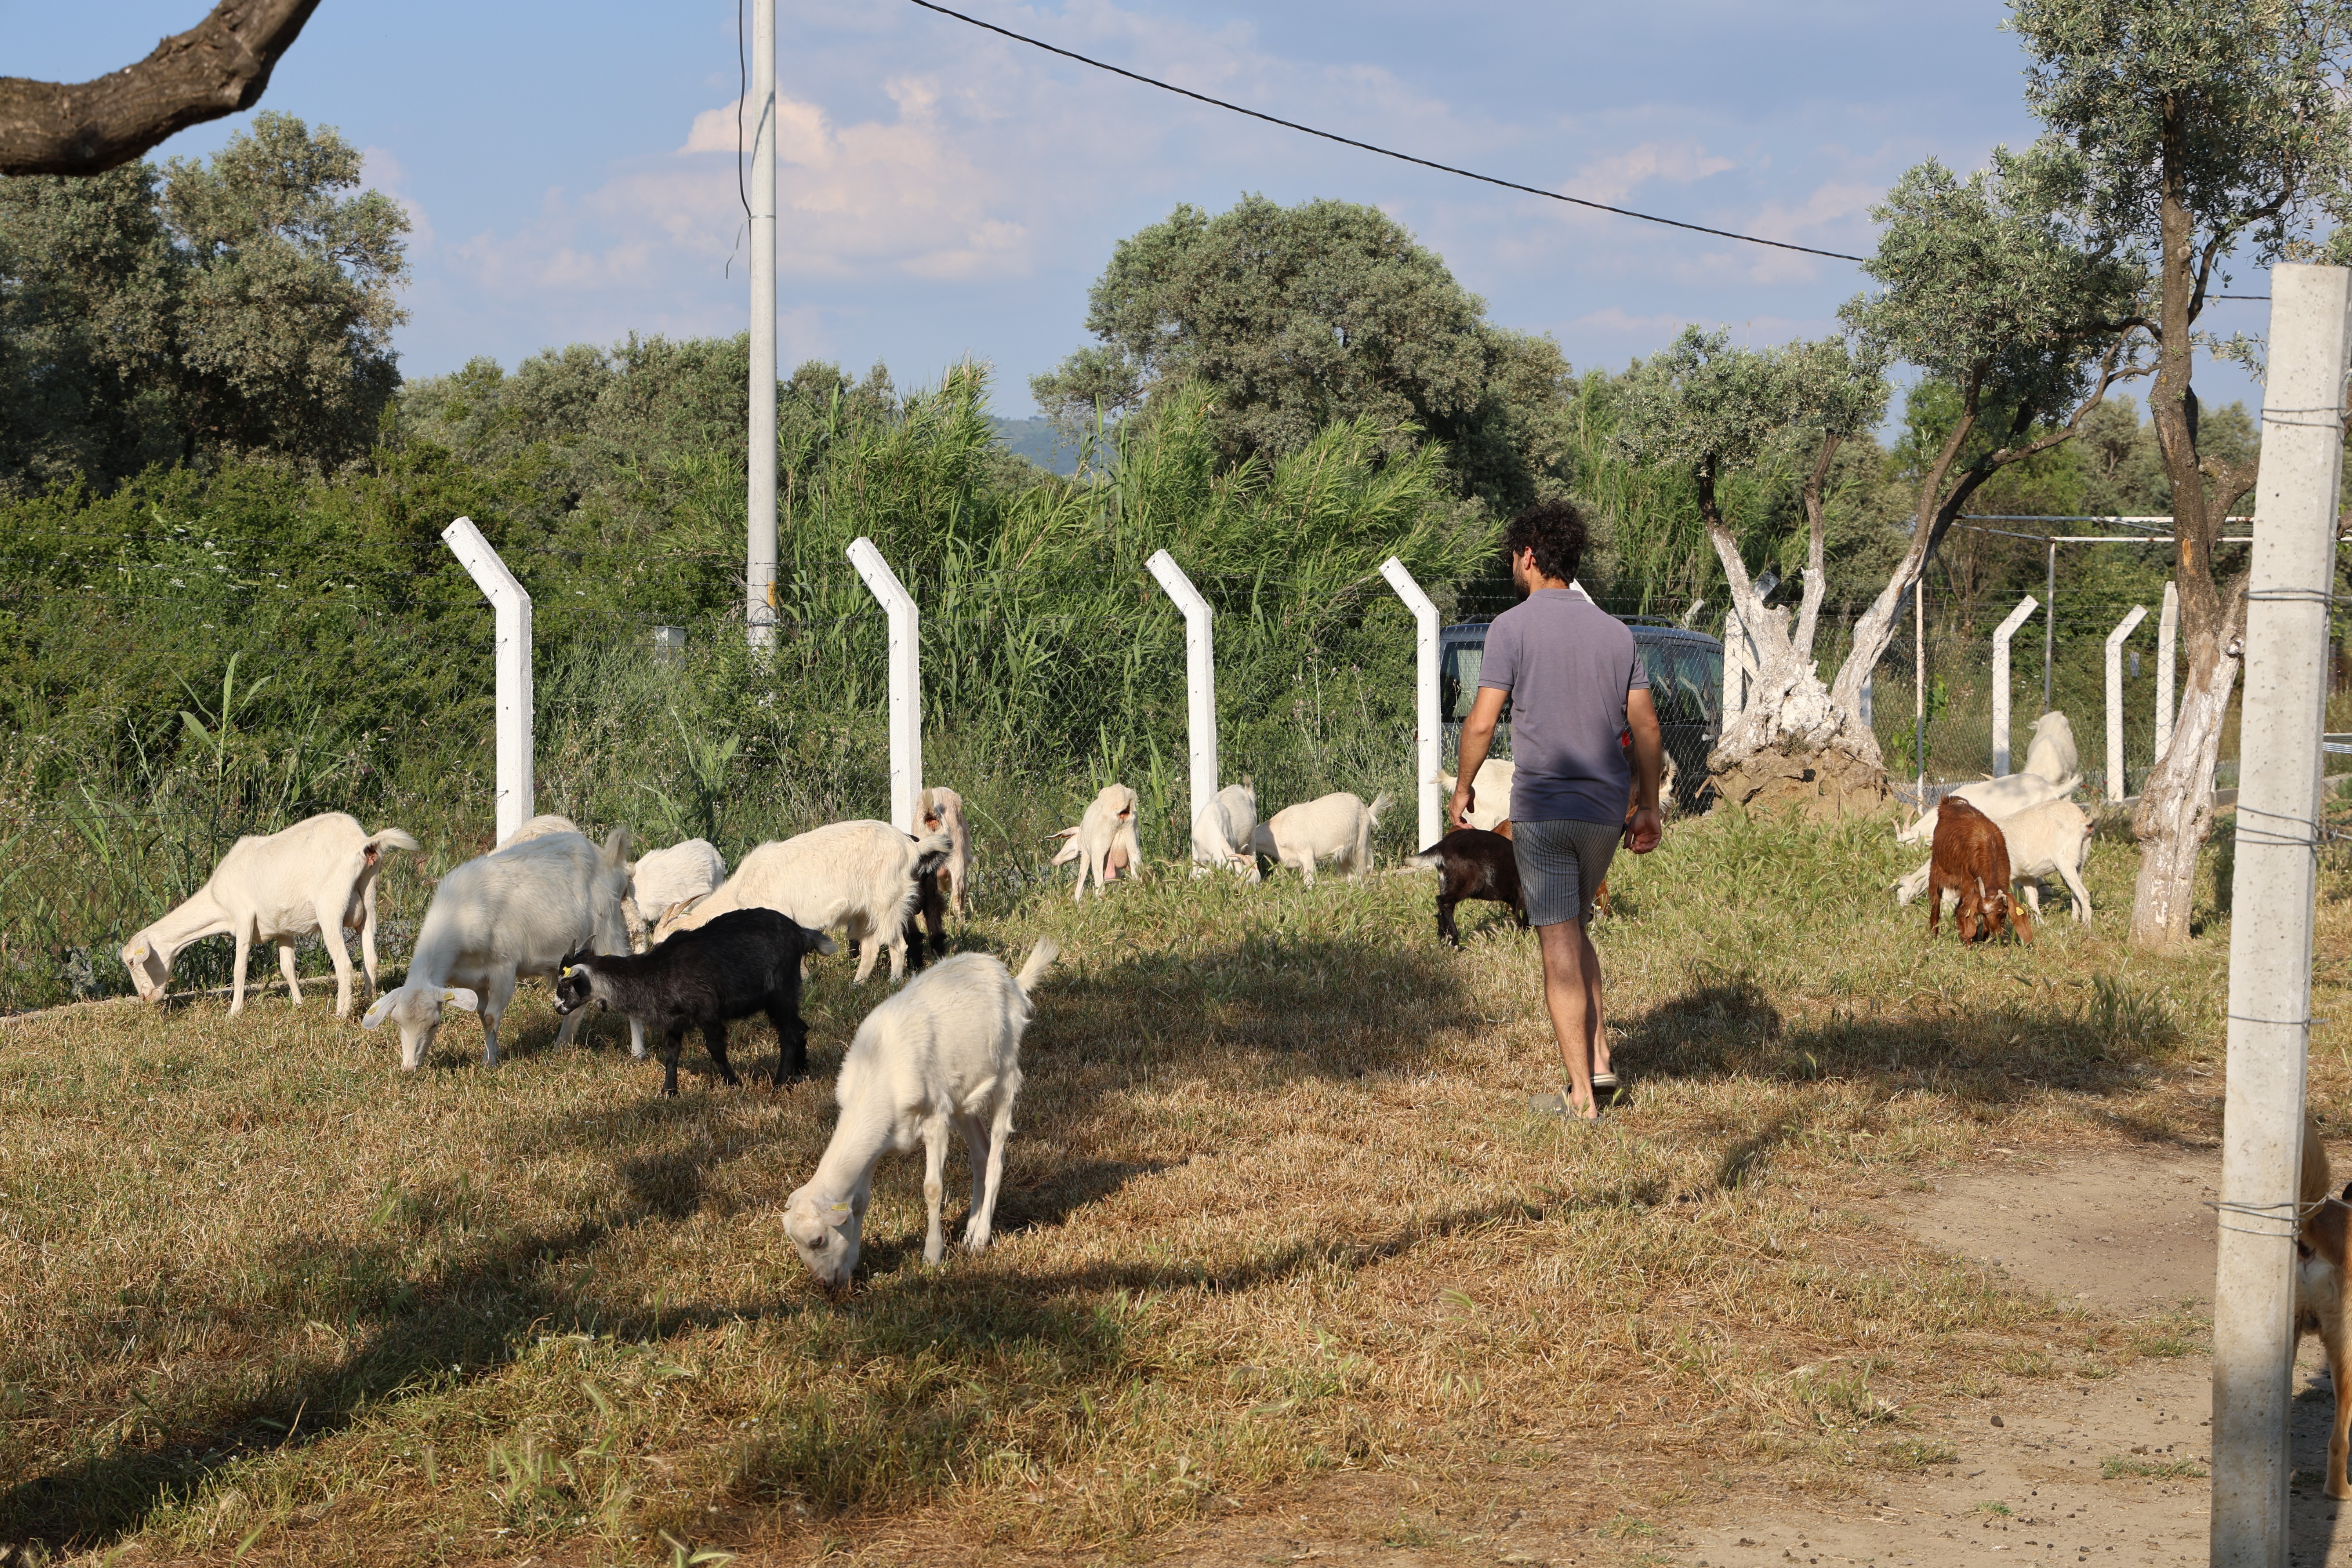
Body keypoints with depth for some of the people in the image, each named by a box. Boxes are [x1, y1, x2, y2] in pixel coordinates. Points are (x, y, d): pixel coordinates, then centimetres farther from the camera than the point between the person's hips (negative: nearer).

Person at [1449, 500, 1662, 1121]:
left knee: (1559, 947, -1)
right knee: (1572, 928, 23)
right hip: (1608, 807, 5)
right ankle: (1598, 1056, 15)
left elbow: (1481, 724, -11)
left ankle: (1580, 1095, 0)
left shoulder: (1512, 627, -7)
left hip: (1542, 808, -5)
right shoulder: (1615, 631, 8)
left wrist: (1462, 789, 4)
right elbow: (1646, 728, 8)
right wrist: (1648, 809, 17)